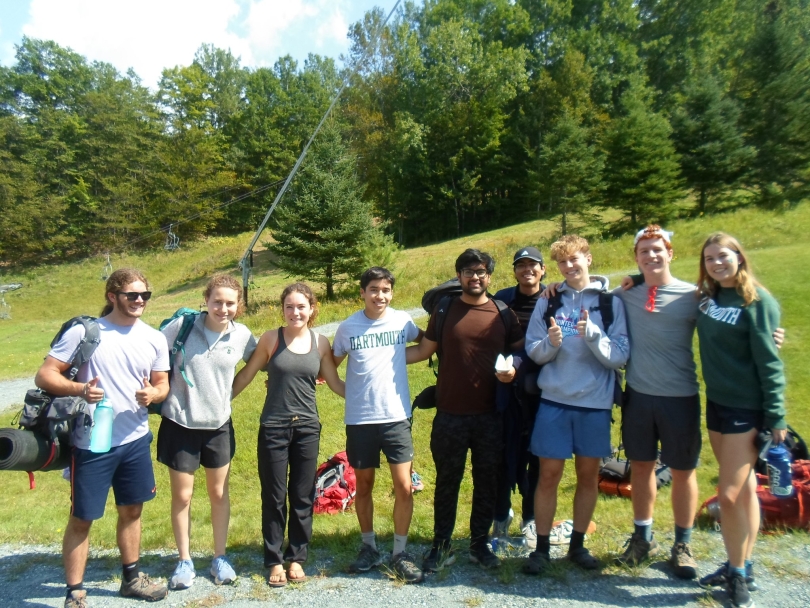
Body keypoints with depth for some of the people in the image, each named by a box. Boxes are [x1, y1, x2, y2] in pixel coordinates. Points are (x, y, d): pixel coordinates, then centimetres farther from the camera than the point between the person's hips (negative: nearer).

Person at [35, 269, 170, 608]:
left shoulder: (155, 338, 2)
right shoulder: (84, 332, -11)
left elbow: (162, 384, 9)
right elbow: (44, 376, -9)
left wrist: (153, 394, -13)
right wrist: (79, 388, -27)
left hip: (136, 440, 4)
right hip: (91, 444, -4)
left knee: (132, 509, 18)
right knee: (81, 518, 8)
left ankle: (131, 578, 37)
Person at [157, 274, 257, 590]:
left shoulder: (242, 336, -8)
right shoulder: (182, 326, -14)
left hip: (218, 425, 2)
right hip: (180, 423, -1)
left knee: (219, 493, 14)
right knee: (182, 495, 10)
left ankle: (220, 558, 32)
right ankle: (184, 561, 30)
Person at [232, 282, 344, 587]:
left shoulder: (321, 343, 1)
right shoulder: (271, 338, -5)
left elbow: (335, 383, 7)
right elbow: (247, 374, 4)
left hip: (307, 428, 2)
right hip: (273, 428, -1)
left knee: (303, 497, 11)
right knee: (274, 497, 9)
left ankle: (296, 557, 29)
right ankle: (274, 561, 26)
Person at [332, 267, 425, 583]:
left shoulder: (402, 320, -1)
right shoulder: (348, 327, -3)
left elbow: (424, 339, 21)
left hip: (396, 417, 0)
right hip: (359, 419, 0)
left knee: (404, 486, -1)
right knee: (363, 486, 14)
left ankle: (400, 553, 19)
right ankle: (369, 547, 34)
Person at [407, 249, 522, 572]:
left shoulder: (504, 314, 3)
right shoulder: (444, 311, 2)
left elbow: (519, 350, 11)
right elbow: (424, 350, 7)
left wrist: (513, 369, -10)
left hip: (490, 415, 1)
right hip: (450, 414, -1)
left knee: (486, 481, 12)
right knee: (447, 480, 10)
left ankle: (480, 543, 30)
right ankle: (441, 546, 27)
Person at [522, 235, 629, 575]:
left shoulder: (611, 302, 0)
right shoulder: (548, 302, 4)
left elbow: (621, 356, -6)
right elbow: (533, 351, 3)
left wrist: (593, 334, -22)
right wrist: (551, 343, -17)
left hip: (595, 402, 0)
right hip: (554, 400, 0)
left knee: (589, 476, 12)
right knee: (548, 475, 5)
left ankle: (578, 545, 30)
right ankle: (542, 547, 20)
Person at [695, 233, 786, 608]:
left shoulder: (757, 301, -12)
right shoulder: (706, 298, 6)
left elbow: (769, 362, -13)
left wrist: (776, 416, -14)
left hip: (747, 408, -6)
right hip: (716, 404, 6)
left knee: (730, 494, -4)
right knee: (743, 488, 16)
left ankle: (738, 573, 15)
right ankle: (738, 564, 27)